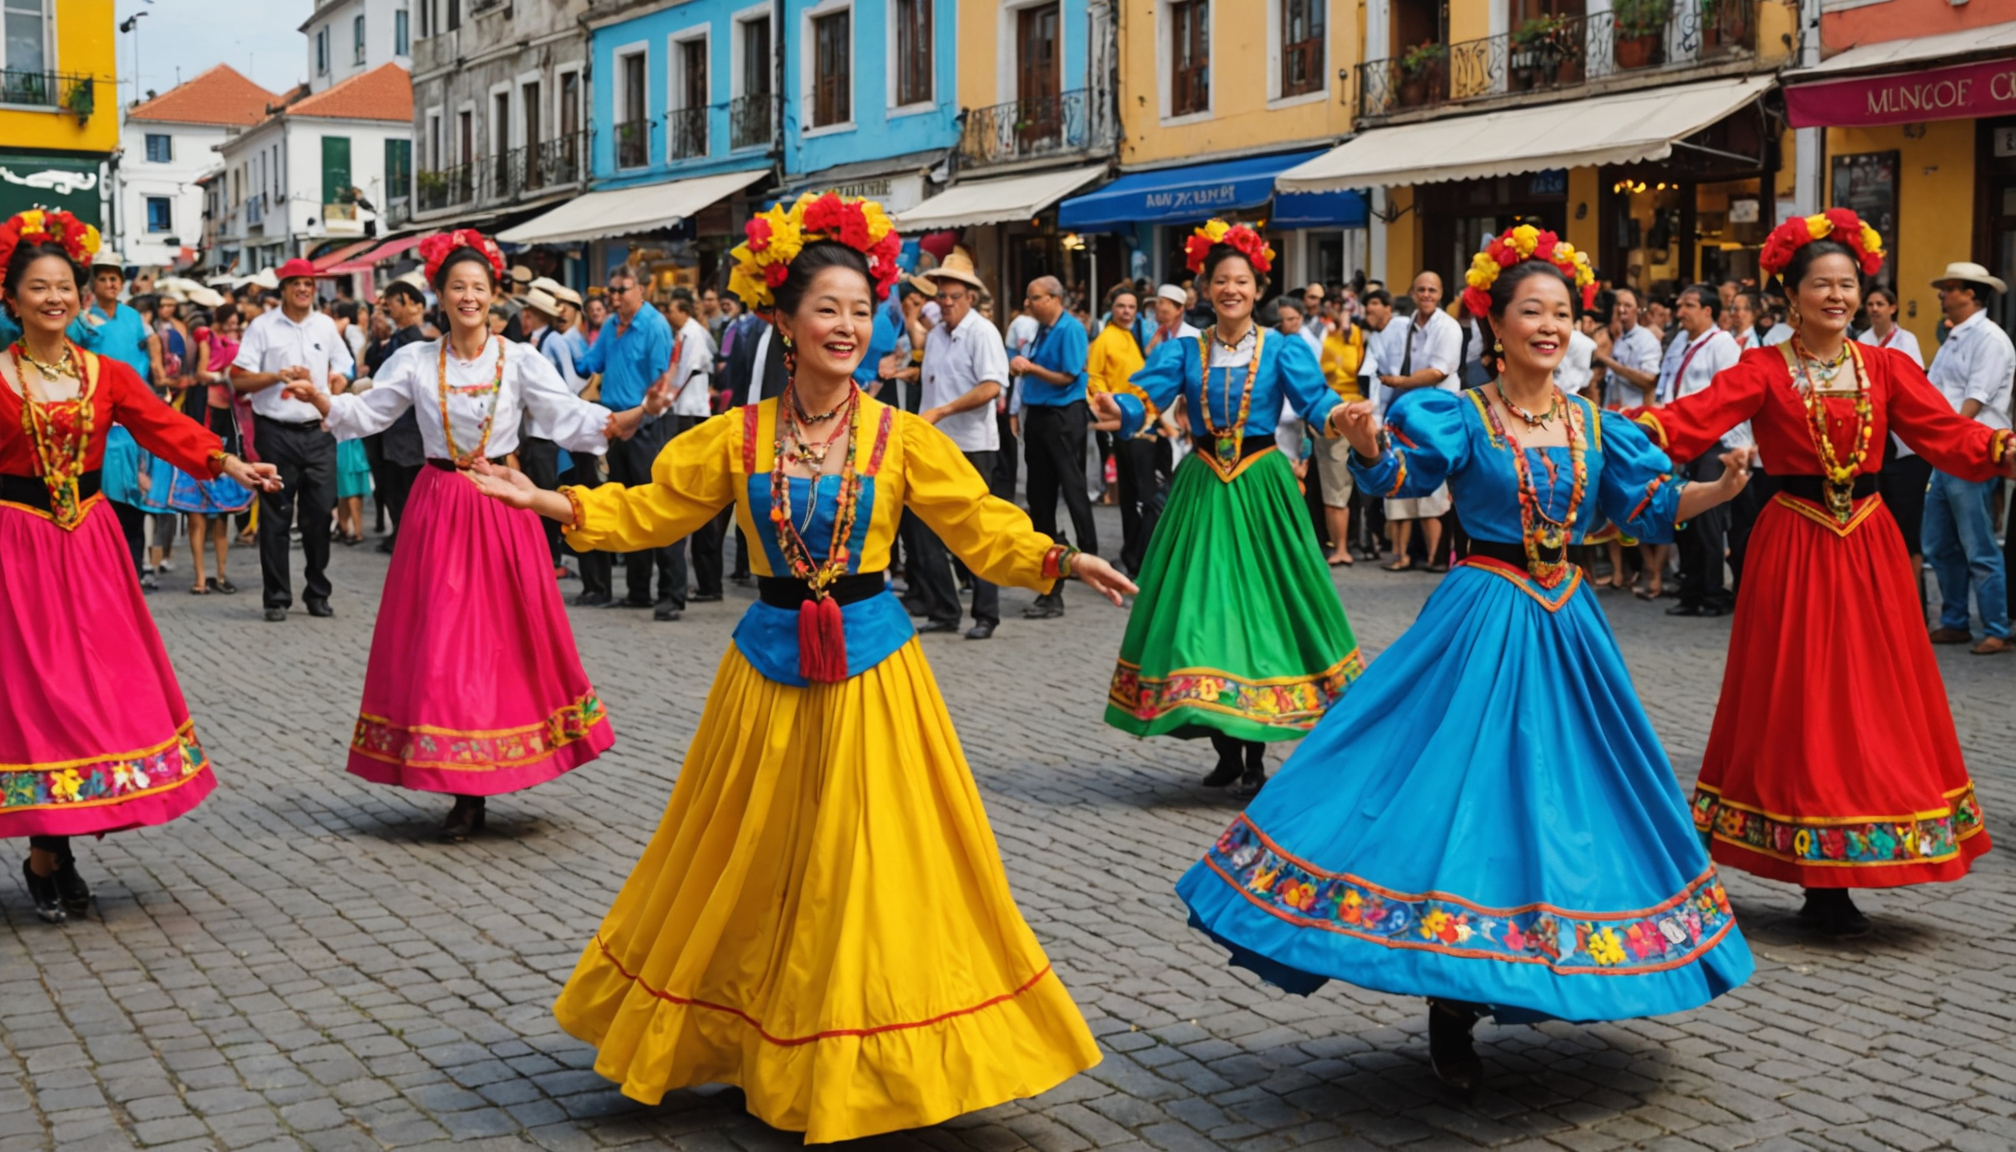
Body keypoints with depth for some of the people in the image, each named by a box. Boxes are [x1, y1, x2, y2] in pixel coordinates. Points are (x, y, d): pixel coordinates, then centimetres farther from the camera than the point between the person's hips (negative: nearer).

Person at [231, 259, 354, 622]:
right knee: (275, 517, 1)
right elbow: (239, 379, -3)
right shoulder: (262, 327, 1)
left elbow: (341, 372, 17)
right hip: (277, 432, -3)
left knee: (320, 514, 4)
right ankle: (277, 597, 9)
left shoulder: (325, 325, 12)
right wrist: (278, 376, -16)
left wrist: (330, 402, -2)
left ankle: (317, 593, 15)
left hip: (319, 431, 3)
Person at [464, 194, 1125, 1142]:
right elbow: (648, 511, 8)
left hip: (871, 662, -1)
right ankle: (748, 1043, 29)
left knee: (865, 866, 3)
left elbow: (985, 530, -4)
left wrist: (1060, 559, -20)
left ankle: (861, 1061, 18)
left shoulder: (902, 439, -3)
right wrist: (546, 501, -2)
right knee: (750, 868, 10)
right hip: (771, 662, 2)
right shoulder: (737, 438, 1)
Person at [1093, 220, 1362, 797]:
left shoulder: (1283, 350, 0)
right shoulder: (1184, 351, 5)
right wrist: (1117, 407, -32)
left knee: (1259, 602, -1)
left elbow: (1316, 401, -14)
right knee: (1203, 604, 1)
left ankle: (1255, 754, 11)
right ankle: (1226, 750, 15)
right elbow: (1144, 396, -9)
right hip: (1202, 487, 2)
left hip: (1261, 487, -2)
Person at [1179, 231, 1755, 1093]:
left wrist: (1723, 487, -7)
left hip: (1565, 622, 6)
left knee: (1563, 790, 9)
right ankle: (1450, 1017, 5)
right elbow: (1398, 471, -21)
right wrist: (1367, 441, -42)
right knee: (1462, 786, -7)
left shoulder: (1593, 426, 8)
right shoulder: (1463, 418, -6)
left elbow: (1651, 505, 9)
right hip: (1483, 617, -5)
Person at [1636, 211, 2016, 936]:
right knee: (1795, 701, 0)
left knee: (1866, 699, 5)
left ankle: (1835, 883, 15)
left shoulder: (1886, 369, 6)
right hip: (1793, 543, -3)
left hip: (1868, 548, 3)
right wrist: (1639, 430, -38)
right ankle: (1819, 878, 11)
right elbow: (1696, 418, -18)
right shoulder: (1765, 372, -3)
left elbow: (1951, 435, -4)